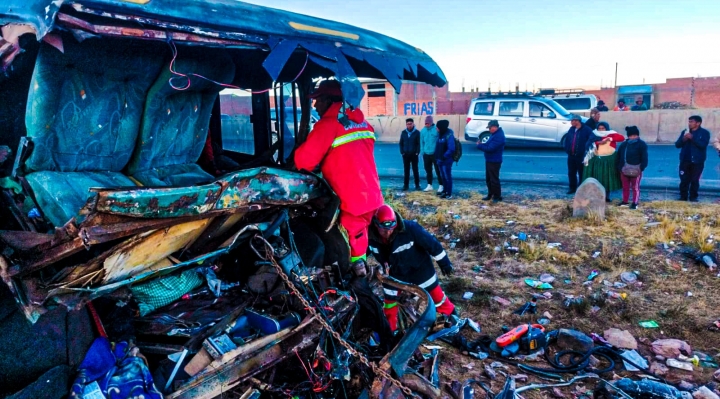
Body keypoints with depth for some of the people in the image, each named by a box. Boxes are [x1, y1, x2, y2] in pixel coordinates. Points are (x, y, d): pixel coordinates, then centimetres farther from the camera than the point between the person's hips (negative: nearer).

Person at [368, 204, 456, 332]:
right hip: (395, 273, 3)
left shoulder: (409, 228, -34)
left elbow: (431, 243, -21)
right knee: (389, 301, 10)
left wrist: (444, 262, -12)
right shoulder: (371, 237, -24)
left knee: (436, 294, 8)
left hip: (419, 268, -3)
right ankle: (390, 330, 30)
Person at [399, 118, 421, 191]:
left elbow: (419, 143, -4)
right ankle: (405, 185, 12)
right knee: (406, 170, 7)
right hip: (405, 154, 3)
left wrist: (417, 152, -12)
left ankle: (417, 185, 10)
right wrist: (402, 152, -2)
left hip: (414, 154, -2)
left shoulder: (417, 132, -3)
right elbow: (401, 143, 7)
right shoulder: (403, 132, 5)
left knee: (415, 170, 3)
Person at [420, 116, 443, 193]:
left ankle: (441, 186, 10)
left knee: (438, 170, 0)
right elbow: (422, 142, 9)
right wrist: (422, 152, 7)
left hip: (435, 154, -5)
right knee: (428, 170, 15)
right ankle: (429, 185, 27)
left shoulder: (436, 129, -12)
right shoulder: (423, 131, 3)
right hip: (426, 154, 5)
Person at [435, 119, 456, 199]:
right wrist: (437, 156, 11)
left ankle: (449, 194, 7)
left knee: (447, 177, 0)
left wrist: (444, 156, -21)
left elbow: (451, 149, -24)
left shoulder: (449, 136, -19)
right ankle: (445, 191, 31)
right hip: (440, 160, 9)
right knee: (443, 176, 18)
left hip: (446, 161, -9)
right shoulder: (440, 134, 8)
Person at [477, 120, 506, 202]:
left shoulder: (499, 136, -23)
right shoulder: (495, 134, 12)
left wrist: (479, 146, -14)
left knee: (494, 180, -2)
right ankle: (490, 195, 28)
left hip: (494, 161, -10)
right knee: (488, 179, 17)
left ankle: (497, 196, 8)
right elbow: (489, 145, 18)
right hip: (489, 160, 10)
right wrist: (482, 144, -2)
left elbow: (490, 148, -27)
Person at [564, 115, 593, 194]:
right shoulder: (571, 129, 10)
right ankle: (572, 188, 23)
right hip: (571, 155, 6)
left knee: (582, 173, 4)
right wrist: (567, 149, 8)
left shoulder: (587, 130, -11)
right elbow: (566, 140, 19)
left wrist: (585, 151, -13)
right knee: (571, 173, 11)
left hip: (581, 156, -6)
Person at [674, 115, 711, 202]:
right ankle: (683, 197, 8)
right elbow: (677, 145, 6)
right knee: (684, 180, 2)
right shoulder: (684, 132, 10)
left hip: (697, 161, -3)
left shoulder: (704, 133, -1)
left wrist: (692, 138, -23)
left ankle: (693, 197, 10)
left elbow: (703, 145, -16)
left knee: (695, 180, 1)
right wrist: (683, 139, -14)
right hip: (685, 160, 3)